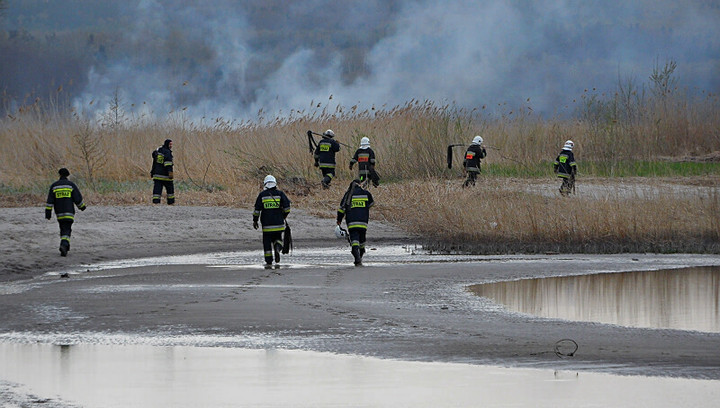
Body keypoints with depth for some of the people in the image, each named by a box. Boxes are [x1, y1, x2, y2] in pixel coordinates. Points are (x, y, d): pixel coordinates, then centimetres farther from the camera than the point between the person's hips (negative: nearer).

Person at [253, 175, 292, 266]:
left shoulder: (262, 195, 0)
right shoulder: (280, 194, 1)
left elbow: (257, 209, -1)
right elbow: (287, 206, -3)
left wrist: (255, 221, 7)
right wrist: (284, 216, 14)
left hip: (266, 223, -1)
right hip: (278, 223, 1)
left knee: (267, 241, 7)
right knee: (278, 238, 17)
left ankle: (269, 261, 5)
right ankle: (277, 248, -16)